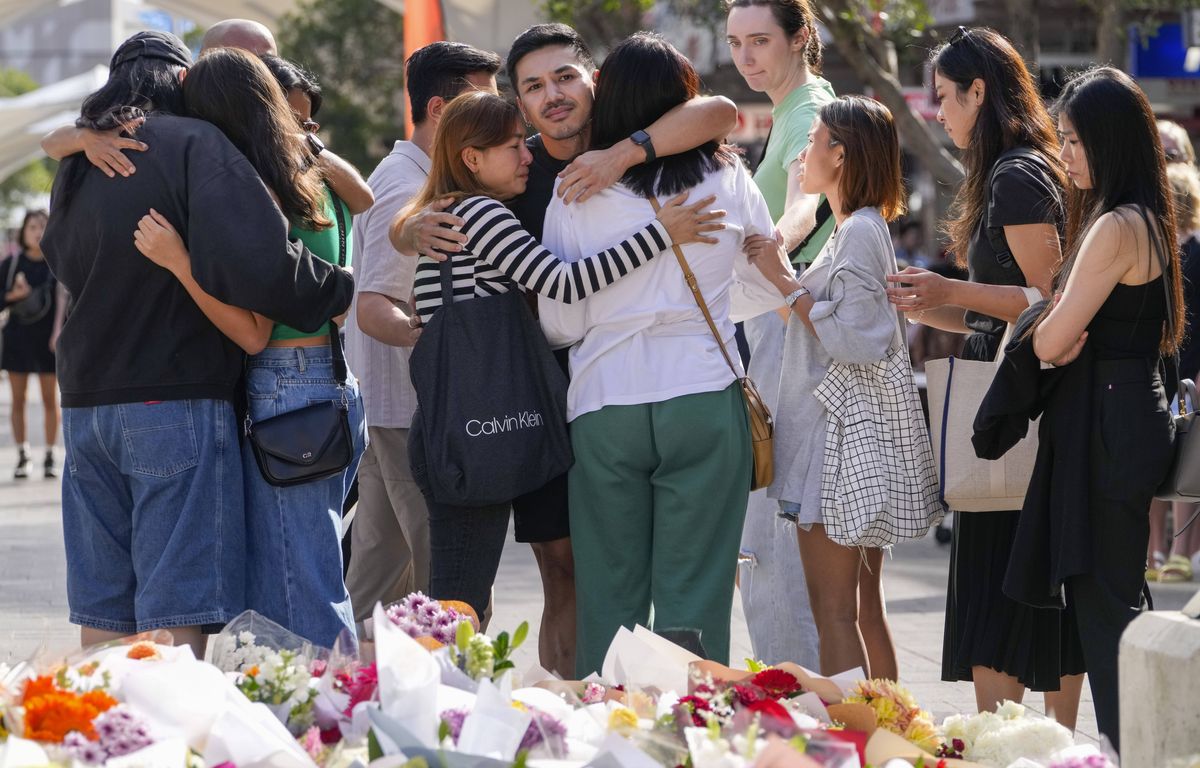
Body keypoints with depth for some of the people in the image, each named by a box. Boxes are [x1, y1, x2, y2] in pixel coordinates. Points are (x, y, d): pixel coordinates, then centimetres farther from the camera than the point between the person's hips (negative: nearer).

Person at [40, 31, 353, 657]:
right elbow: (254, 260, -21)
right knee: (175, 612, -8)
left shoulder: (76, 165, 15)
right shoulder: (193, 144, -8)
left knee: (101, 611, 10)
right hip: (175, 401, -7)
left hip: (85, 405, 7)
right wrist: (339, 290, -8)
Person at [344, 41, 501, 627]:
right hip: (413, 418, -11)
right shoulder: (407, 193, -15)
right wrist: (426, 334, -41)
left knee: (376, 584, 12)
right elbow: (372, 309, -25)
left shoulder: (417, 181, 18)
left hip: (388, 415, 11)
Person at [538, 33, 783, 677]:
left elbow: (561, 324, 0)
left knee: (609, 595, 7)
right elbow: (772, 291, 14)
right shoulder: (727, 181, 4)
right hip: (703, 399, 0)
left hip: (604, 408, 0)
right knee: (694, 593, 2)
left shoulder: (574, 196, -1)